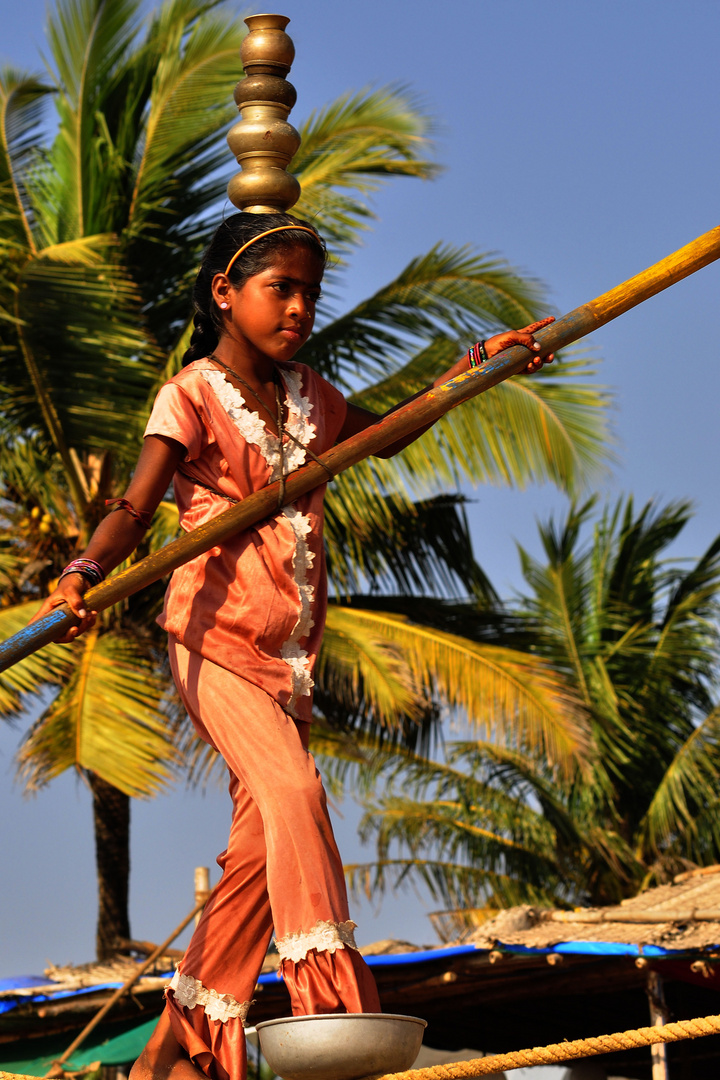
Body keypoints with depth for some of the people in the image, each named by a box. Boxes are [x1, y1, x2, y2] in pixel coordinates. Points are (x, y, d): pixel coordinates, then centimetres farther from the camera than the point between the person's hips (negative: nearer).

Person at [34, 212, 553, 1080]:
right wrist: (84, 571, -33)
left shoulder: (308, 397, 16)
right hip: (215, 631, -7)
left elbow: (385, 436, 34)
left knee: (261, 847, 2)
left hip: (289, 648, 7)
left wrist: (479, 359, 26)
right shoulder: (194, 394, -4)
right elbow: (134, 506, -13)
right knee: (291, 789, -27)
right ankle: (330, 1001, -32)